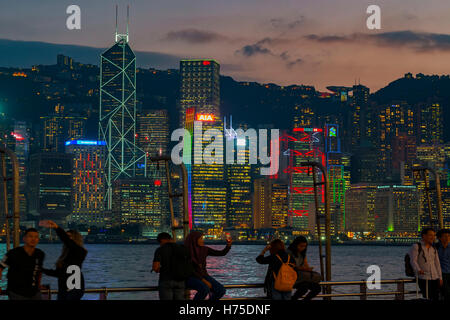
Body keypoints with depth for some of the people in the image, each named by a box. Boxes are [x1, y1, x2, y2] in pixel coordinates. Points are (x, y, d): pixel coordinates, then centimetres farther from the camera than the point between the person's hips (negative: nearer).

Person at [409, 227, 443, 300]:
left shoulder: (433, 249, 13)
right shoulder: (416, 246, -5)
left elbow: (437, 264, 16)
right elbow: (413, 261, -14)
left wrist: (440, 278, 10)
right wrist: (418, 270, -32)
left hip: (434, 277, 6)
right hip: (423, 277, -6)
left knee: (436, 298, 1)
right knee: (428, 299, -15)